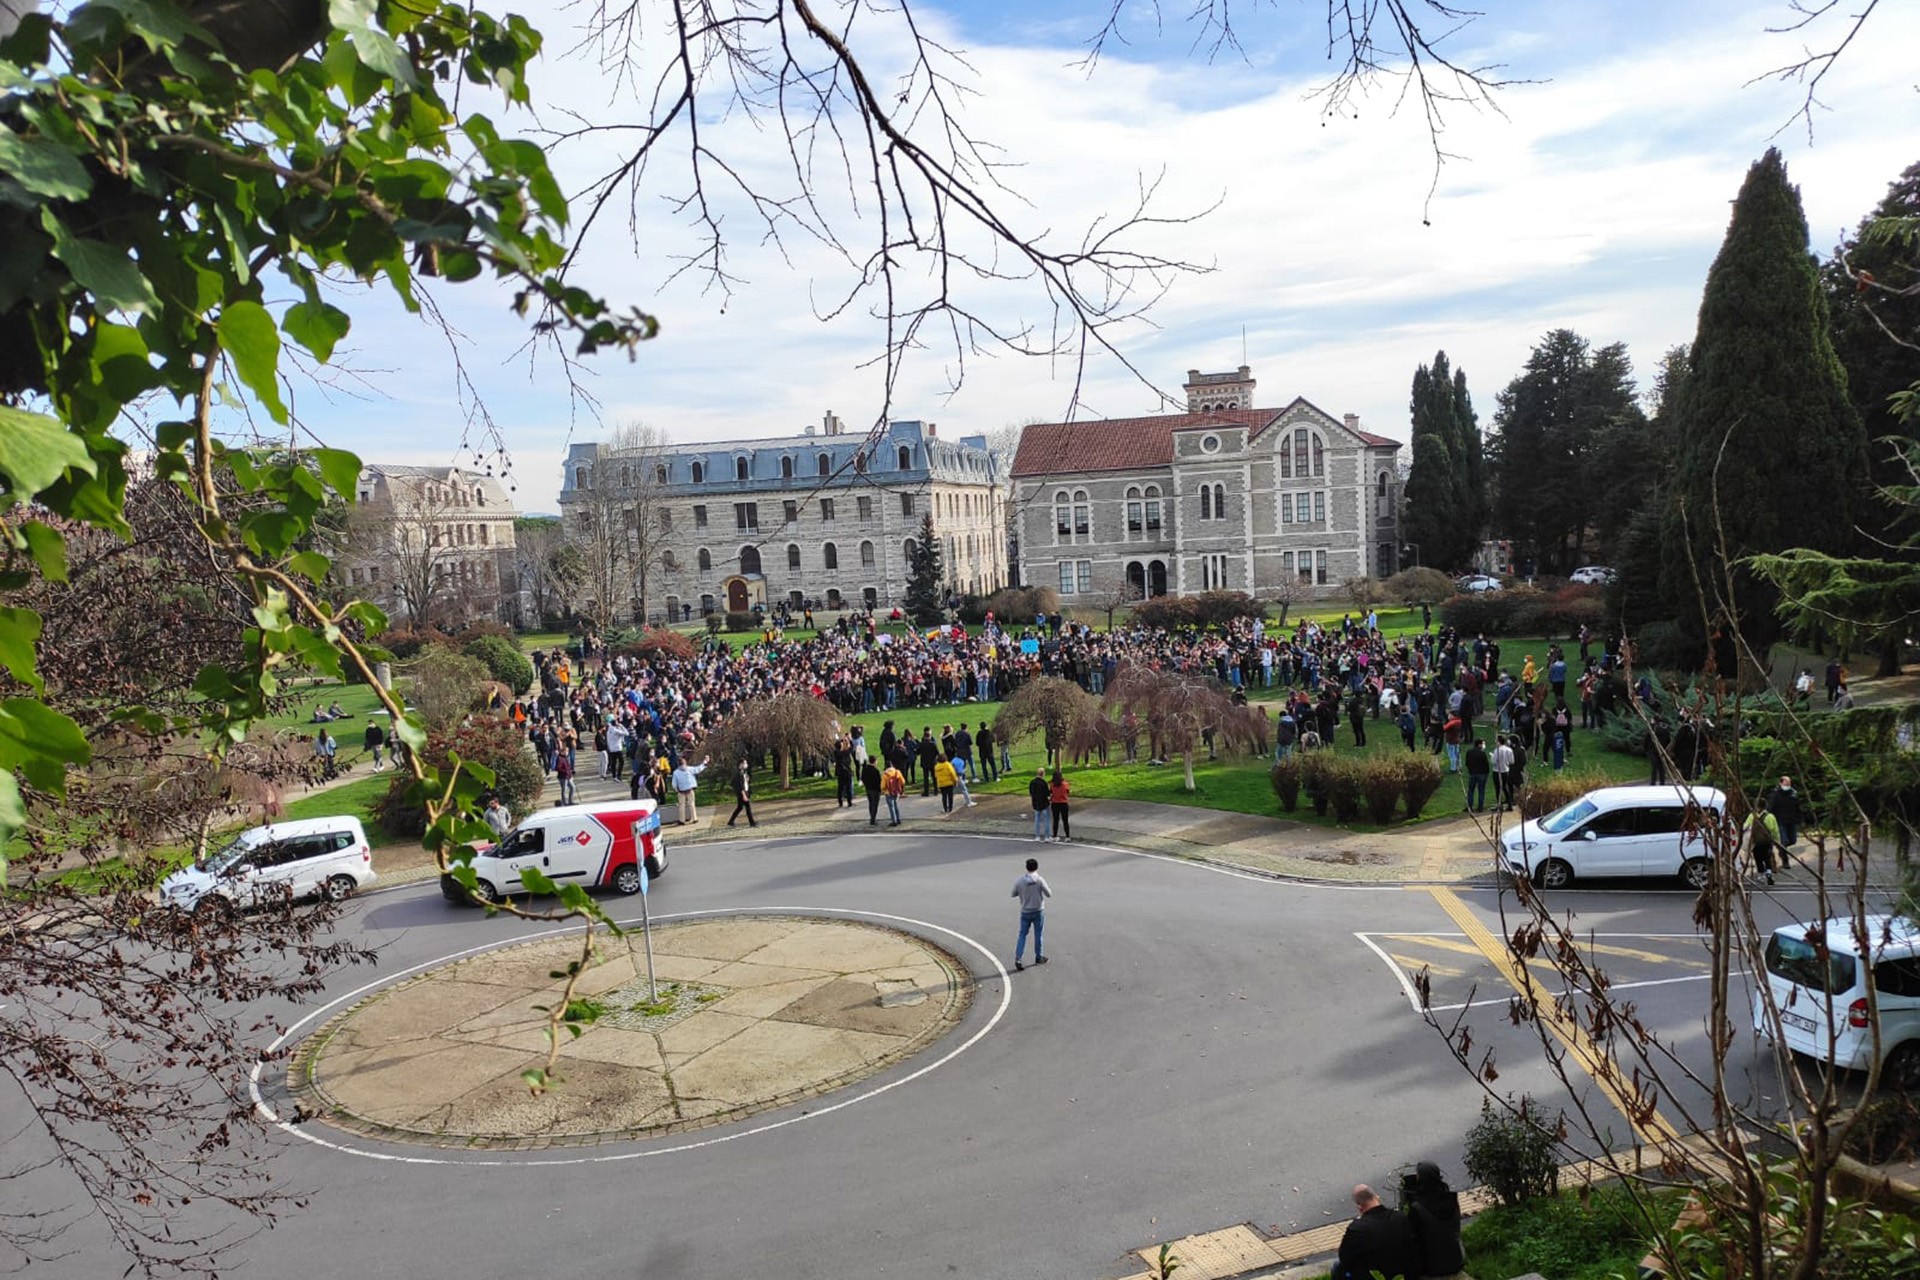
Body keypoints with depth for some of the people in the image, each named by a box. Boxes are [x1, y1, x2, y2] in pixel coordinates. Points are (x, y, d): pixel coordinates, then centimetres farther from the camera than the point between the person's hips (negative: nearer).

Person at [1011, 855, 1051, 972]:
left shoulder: (1019, 881, -9)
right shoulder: (1039, 881, -15)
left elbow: (1014, 894, 4)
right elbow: (1049, 894, -7)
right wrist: (1049, 887, 13)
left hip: (1025, 912, 1)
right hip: (1038, 911, -1)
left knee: (1022, 935, 8)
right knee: (1038, 935, 14)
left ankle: (1017, 958, -4)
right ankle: (1039, 957, 27)